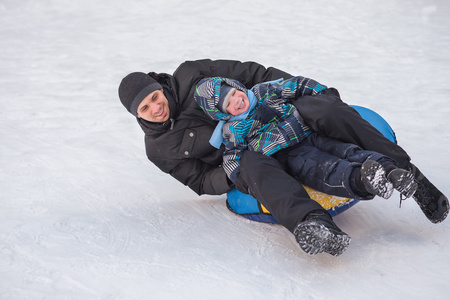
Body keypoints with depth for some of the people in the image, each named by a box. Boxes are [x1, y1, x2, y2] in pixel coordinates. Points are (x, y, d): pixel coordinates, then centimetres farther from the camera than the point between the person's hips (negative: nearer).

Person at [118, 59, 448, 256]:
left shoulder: (189, 76, -1)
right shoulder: (160, 149, 2)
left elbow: (250, 73, 0)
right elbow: (201, 181, 3)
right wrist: (232, 176, -21)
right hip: (245, 162, -1)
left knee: (319, 109, -29)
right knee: (256, 166, -39)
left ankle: (404, 171, -22)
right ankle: (310, 220, -62)